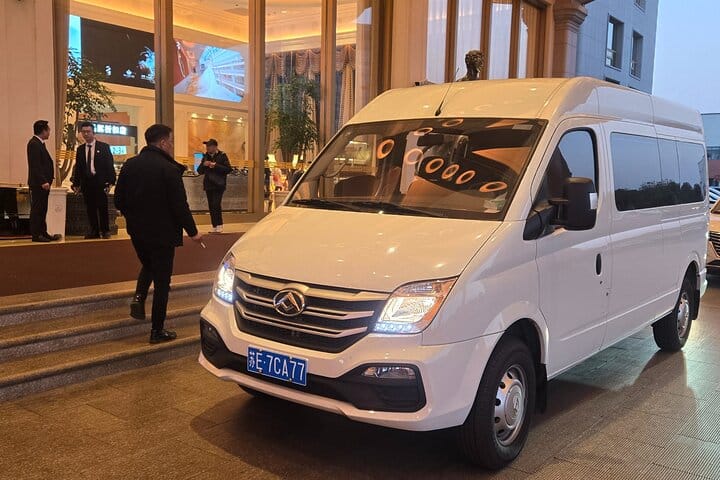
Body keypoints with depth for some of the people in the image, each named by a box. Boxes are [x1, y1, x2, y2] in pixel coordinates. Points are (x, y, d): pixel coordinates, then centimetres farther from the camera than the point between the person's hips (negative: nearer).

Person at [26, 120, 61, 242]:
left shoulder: (39, 144, 17)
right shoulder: (34, 144, -14)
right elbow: (35, 165, -21)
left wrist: (47, 180, 15)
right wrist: (43, 181, -24)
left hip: (43, 182, 10)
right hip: (38, 183, -10)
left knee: (42, 209, 13)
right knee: (36, 209, -5)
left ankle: (43, 233, 19)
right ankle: (36, 235, -1)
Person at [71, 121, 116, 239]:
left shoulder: (103, 147, 2)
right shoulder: (80, 149, 13)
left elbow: (109, 165, -2)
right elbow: (77, 167, 14)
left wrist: (110, 181, -9)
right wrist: (76, 183, 6)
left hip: (100, 182, -4)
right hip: (86, 182, 4)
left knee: (102, 207, -3)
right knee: (90, 208, 4)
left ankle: (105, 231, 7)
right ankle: (94, 231, 11)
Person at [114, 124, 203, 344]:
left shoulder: (129, 165, 2)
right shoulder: (168, 169, -18)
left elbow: (119, 200, 7)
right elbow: (179, 205, -18)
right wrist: (192, 231, -7)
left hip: (137, 231, 6)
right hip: (162, 232, -6)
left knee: (148, 266, 31)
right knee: (162, 281, 5)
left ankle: (139, 297, 6)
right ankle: (157, 331, 10)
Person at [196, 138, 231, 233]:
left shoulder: (222, 155, -1)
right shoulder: (205, 156, 14)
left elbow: (228, 169, -9)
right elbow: (200, 171, 14)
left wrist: (215, 165, -16)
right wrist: (203, 165, -6)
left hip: (218, 185, -6)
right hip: (208, 185, 6)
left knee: (216, 205, -17)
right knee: (211, 207, 6)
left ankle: (219, 225, -8)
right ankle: (214, 226, 11)